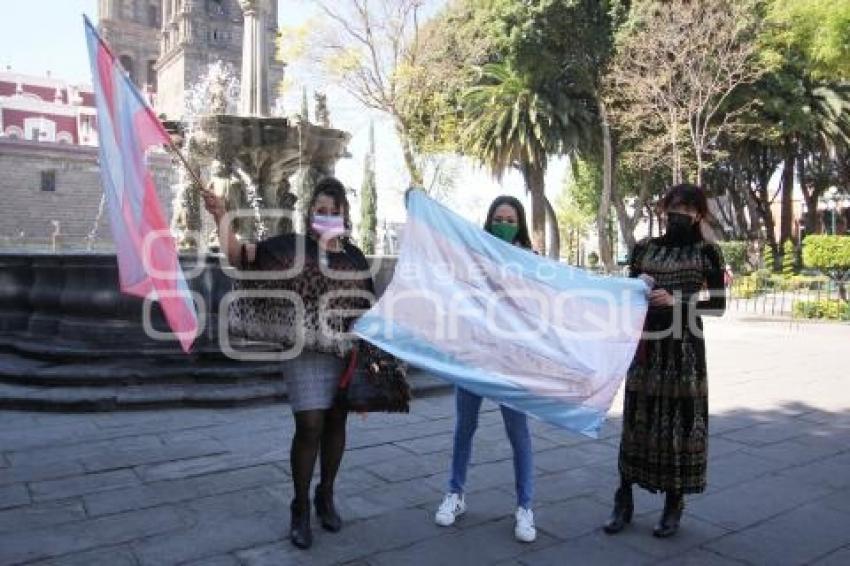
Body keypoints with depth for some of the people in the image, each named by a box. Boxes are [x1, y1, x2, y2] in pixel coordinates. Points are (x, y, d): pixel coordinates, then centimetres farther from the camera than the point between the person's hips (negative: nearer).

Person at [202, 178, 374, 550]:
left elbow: (366, 308, 11)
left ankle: (326, 496, 32)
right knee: (309, 425, -6)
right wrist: (221, 217, -21)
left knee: (336, 422, 11)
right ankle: (300, 509, 14)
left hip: (347, 352, 4)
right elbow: (239, 255, -8)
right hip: (306, 352, -3)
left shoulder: (354, 257, 8)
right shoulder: (291, 246, -1)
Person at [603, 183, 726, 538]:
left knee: (680, 421, 2)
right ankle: (623, 500, 16)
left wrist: (676, 301, -13)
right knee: (637, 419, 5)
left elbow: (719, 305, 0)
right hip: (646, 343, 2)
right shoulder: (644, 248, 8)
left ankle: (674, 505, 18)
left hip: (684, 346, -2)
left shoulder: (706, 250, 1)